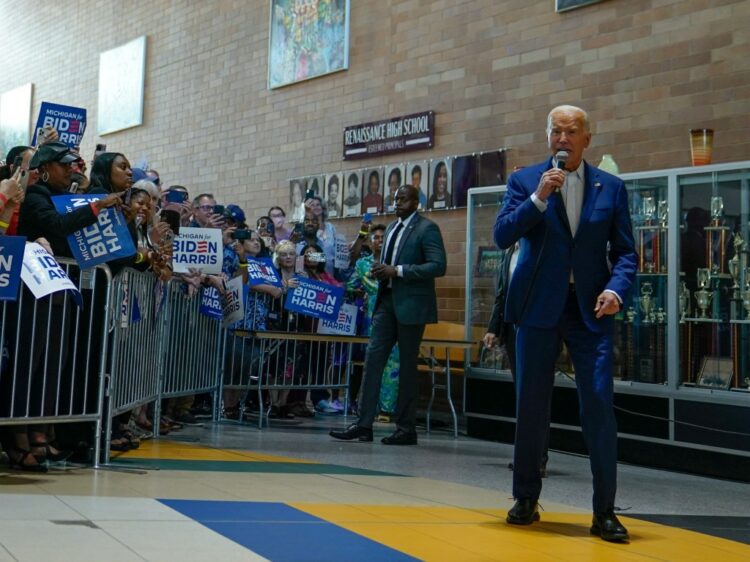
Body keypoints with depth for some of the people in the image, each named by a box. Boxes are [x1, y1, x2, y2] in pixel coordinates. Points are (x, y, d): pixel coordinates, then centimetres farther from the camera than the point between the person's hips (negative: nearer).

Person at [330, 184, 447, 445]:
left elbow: (438, 266, -16)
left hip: (411, 304, -7)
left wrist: (397, 271, -19)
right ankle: (364, 424, 2)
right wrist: (380, 271, 3)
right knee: (373, 359, 0)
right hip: (387, 299, 7)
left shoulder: (427, 229, -6)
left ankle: (406, 428, 9)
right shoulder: (392, 228, 18)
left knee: (407, 365, 0)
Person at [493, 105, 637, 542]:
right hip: (540, 307, 0)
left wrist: (616, 289, -12)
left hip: (591, 309, 0)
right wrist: (539, 197, -17)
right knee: (531, 406, 7)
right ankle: (526, 500, 22)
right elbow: (502, 236, -7)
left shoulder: (611, 187, 7)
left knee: (599, 404, -7)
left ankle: (605, 511, 2)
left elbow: (625, 252, 6)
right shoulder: (525, 181, 5)